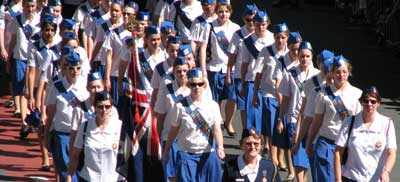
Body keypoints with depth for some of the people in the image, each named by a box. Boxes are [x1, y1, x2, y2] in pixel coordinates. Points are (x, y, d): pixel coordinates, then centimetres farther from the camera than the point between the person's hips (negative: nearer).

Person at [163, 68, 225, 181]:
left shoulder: (212, 105, 0)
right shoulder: (180, 106, -5)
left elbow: (217, 129, -8)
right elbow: (174, 130, 4)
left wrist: (220, 147, -25)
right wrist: (166, 150, 9)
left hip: (208, 154, 2)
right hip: (187, 154, -2)